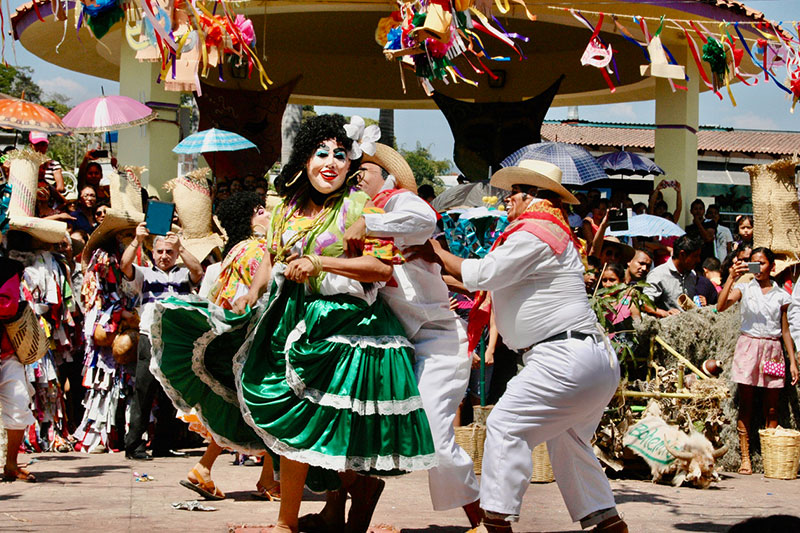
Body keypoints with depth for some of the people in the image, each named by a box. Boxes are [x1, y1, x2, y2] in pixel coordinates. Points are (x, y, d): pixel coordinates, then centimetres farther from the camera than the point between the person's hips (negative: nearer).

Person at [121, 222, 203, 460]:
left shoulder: (183, 274, 16)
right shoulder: (145, 274, 15)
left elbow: (198, 272, -5)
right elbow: (125, 266, -3)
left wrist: (181, 248, -17)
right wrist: (137, 241, -16)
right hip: (150, 339, -2)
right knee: (143, 391, -7)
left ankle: (162, 445, 12)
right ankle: (134, 444, -5)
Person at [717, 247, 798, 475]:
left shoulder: (780, 295, 11)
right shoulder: (744, 288, 5)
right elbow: (721, 306, -12)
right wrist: (731, 278, -19)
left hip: (772, 350, 2)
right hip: (748, 346, -2)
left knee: (771, 408, 1)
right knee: (746, 405, -3)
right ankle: (745, 458, -1)